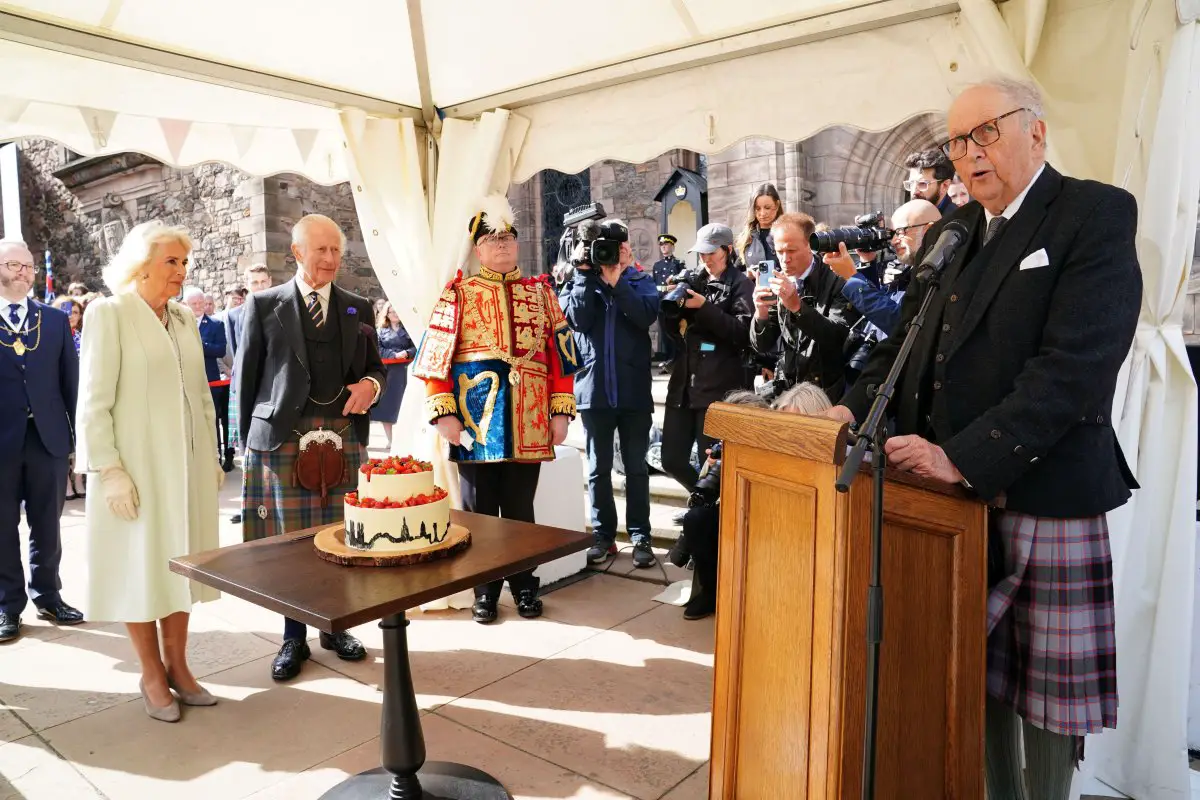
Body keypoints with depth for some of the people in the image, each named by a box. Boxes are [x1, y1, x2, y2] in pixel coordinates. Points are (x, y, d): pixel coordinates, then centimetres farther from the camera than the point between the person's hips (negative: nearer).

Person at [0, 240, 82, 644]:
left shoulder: (56, 320, 7)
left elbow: (71, 382, 6)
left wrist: (79, 434, 2)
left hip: (47, 436, 2)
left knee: (47, 525, 11)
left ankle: (47, 595, 26)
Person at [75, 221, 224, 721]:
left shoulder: (185, 318, 9)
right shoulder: (109, 314, -7)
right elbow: (93, 403, -10)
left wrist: (212, 456, 10)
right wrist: (111, 471, -15)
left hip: (188, 464, 5)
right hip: (136, 465, -5)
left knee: (181, 561, 12)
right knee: (141, 566, 6)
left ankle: (177, 665, 25)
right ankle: (152, 674, 20)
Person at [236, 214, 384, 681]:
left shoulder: (358, 308, 13)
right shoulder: (264, 305, 4)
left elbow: (375, 368, 17)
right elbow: (246, 374, 5)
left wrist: (370, 385, -7)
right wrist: (250, 439, 3)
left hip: (344, 435, 3)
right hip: (284, 436, -2)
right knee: (290, 539, 2)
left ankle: (335, 627, 24)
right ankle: (294, 638, 17)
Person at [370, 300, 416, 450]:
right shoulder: (381, 330, 12)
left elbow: (415, 347, 2)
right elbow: (378, 349, 2)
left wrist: (407, 353, -17)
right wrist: (394, 354, -11)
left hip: (401, 371, -2)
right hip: (384, 370, 2)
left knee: (399, 405, -4)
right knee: (385, 406, 0)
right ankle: (390, 441, 7)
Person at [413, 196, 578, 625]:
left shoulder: (541, 292, 10)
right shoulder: (458, 294, 3)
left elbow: (560, 354, 8)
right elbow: (435, 357, -2)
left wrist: (561, 410, 1)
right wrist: (443, 412, -11)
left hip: (528, 425, 2)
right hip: (474, 423, -1)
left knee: (521, 509, 11)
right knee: (480, 510, 9)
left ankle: (524, 586, 26)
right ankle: (484, 590, 23)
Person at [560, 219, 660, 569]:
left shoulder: (641, 282, 7)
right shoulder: (580, 283, 8)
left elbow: (647, 315, -14)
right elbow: (577, 319, -12)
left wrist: (616, 281, -15)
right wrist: (586, 273, -10)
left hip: (634, 390, -1)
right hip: (593, 389, 1)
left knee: (636, 467, 7)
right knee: (598, 468, 8)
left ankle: (640, 536, 16)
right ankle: (603, 534, 19)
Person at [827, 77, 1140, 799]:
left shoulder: (1096, 214, -7)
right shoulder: (950, 232, 14)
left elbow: (1075, 365, -19)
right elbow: (910, 339, 14)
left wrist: (965, 457, -25)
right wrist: (857, 409, -5)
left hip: (1040, 492, -5)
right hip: (954, 494, 6)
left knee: (1045, 681, 9)